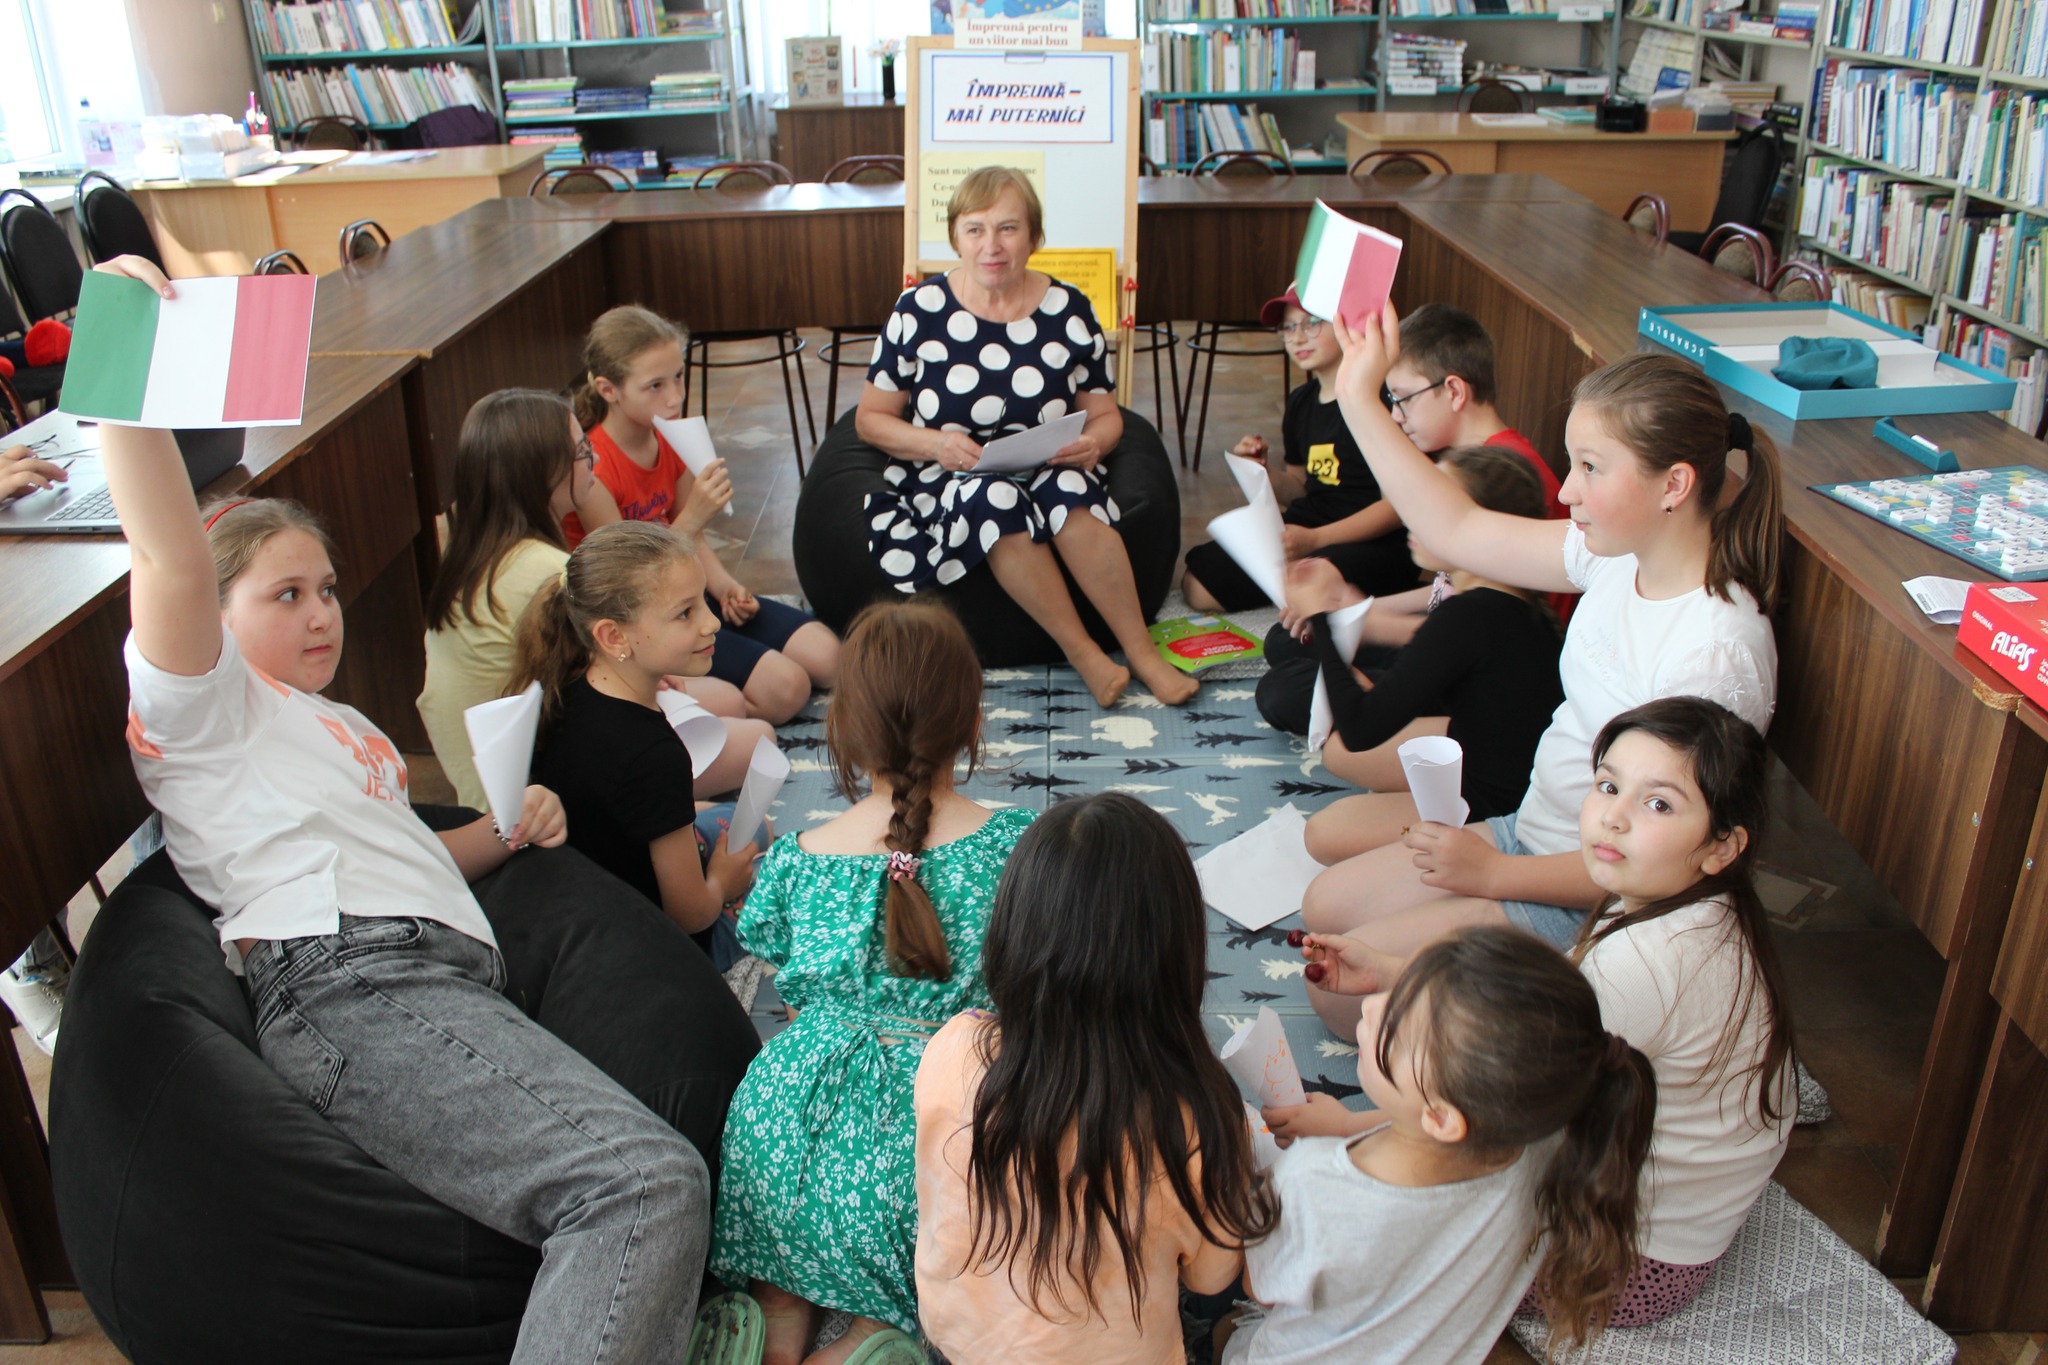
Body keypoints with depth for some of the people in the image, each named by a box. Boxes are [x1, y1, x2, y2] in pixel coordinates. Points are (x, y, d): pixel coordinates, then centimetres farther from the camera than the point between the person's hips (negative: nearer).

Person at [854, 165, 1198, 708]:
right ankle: (1082, 653, -24)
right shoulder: (920, 310, 0)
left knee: (1069, 489, -35)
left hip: (1048, 471, 1)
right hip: (945, 480, -1)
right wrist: (936, 444, -17)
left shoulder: (1068, 310, 5)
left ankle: (1141, 651, -25)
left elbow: (1105, 415, 10)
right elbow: (870, 418, 3)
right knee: (992, 498, -36)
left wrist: (1093, 442, -16)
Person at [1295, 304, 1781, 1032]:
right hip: (1530, 829, 9)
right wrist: (1359, 399, 2)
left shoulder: (1713, 651, -29)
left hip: (1587, 904, -8)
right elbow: (1458, 530, 2)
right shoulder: (1620, 556, -6)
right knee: (1324, 904, 12)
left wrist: (1493, 873, -21)